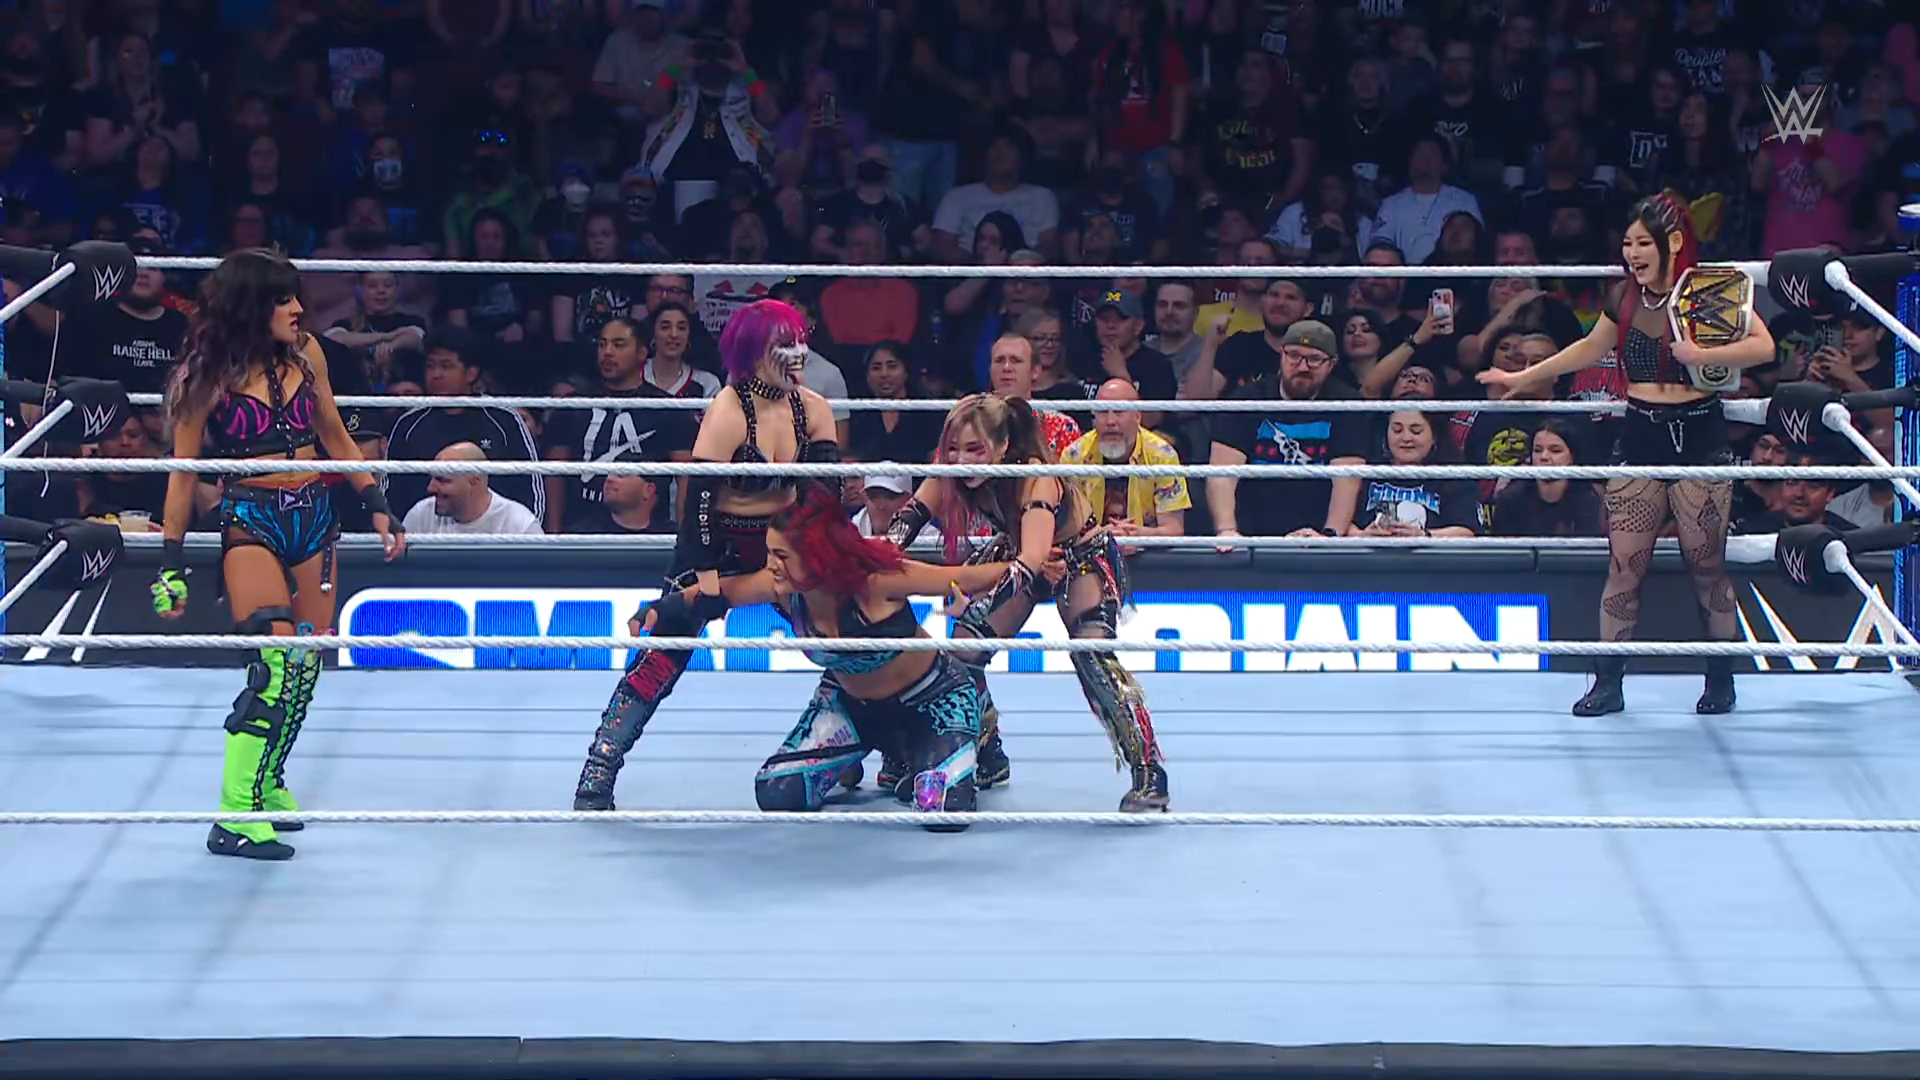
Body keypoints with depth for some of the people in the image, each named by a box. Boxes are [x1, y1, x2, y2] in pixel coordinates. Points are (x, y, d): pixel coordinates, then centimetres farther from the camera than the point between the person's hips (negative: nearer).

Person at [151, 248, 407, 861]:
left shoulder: (304, 352, 5)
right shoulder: (210, 373, -8)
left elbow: (334, 436, 17)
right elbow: (183, 471, -4)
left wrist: (377, 506, 13)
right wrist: (171, 563, -5)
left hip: (314, 516, 6)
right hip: (250, 523, -6)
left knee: (307, 663, 7)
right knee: (279, 657, -19)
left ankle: (267, 784, 27)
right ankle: (236, 820, -17)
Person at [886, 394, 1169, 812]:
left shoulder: (1037, 478, -39)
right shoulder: (949, 475, -22)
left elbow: (1032, 560, -51)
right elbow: (908, 519, -29)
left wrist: (975, 601, -68)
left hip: (1083, 557, -6)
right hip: (1015, 555, 6)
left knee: (1093, 656, -25)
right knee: (966, 648, -3)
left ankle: (1150, 775, -19)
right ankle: (987, 759, 19)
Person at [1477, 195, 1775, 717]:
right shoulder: (1624, 297, 6)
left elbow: (1763, 345, -16)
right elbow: (1591, 348, 22)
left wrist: (1700, 356, -26)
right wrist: (1521, 378, 25)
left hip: (1698, 438, -4)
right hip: (1639, 438, 4)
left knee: (1707, 566, 1)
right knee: (1624, 566, -1)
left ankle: (1721, 682, 14)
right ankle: (1608, 683, 3)